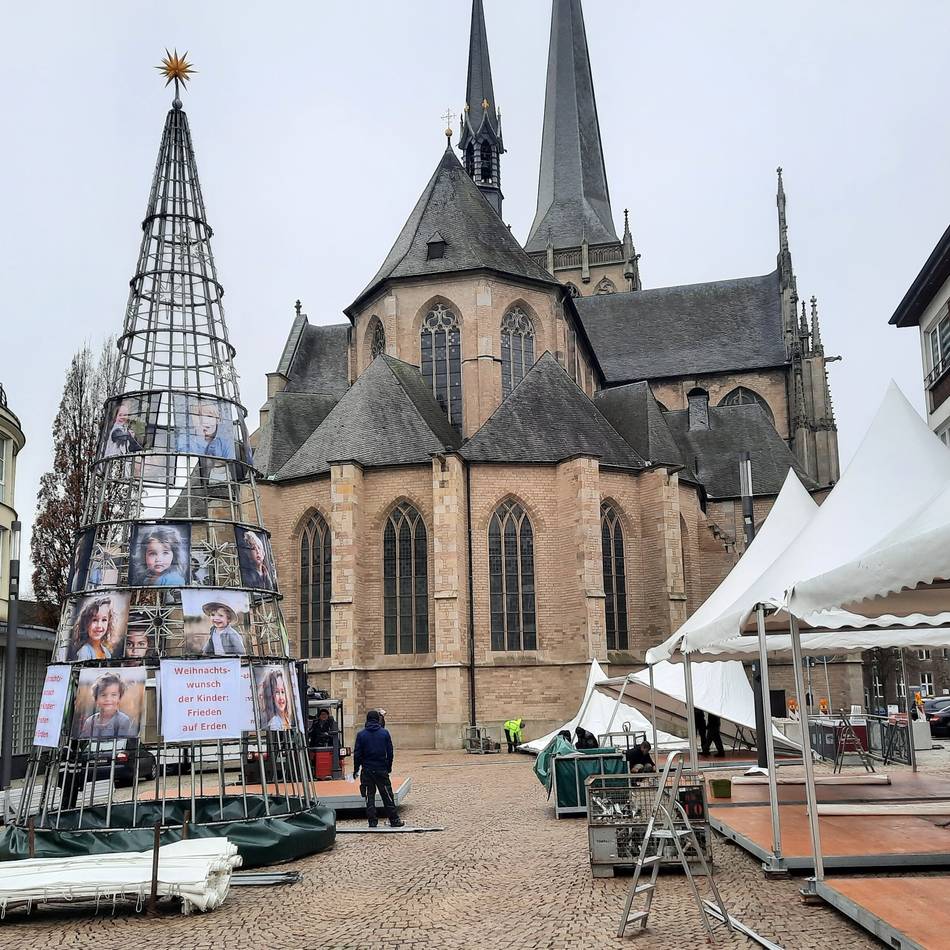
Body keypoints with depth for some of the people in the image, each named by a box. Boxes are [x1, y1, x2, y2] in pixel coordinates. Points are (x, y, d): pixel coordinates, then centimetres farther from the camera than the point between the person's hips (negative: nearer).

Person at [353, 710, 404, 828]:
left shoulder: (361, 734, -3)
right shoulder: (385, 733, -2)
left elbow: (357, 754, -2)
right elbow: (390, 752, 2)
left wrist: (356, 770, 6)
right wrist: (389, 767, 12)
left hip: (367, 770, 0)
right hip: (382, 769, 0)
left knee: (369, 796, 6)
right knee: (387, 795, 6)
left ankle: (372, 821, 5)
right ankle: (394, 820, 10)